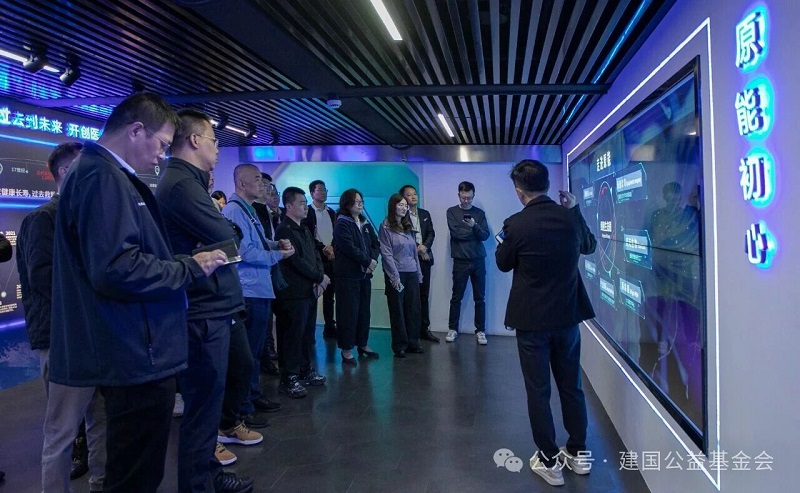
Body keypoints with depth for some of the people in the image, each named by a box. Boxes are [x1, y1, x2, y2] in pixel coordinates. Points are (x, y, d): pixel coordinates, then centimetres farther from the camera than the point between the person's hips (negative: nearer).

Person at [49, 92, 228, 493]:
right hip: (138, 355, -11)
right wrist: (190, 267, -14)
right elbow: (117, 269, -28)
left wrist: (179, 262, 14)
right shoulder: (103, 176, -17)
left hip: (128, 352, 11)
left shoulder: (95, 171, 17)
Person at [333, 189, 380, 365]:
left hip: (364, 274, 7)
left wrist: (373, 260, -8)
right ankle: (346, 350, 6)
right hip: (347, 275, -7)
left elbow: (375, 244, 11)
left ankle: (362, 344, 25)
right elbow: (349, 248, -18)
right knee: (348, 312, -3)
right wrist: (368, 261, -13)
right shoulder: (342, 224, -8)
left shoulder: (365, 224, 15)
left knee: (364, 310, 12)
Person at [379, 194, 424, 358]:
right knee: (397, 310, 3)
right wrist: (394, 276, -14)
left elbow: (414, 252, 16)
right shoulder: (386, 227, -3)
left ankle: (413, 343, 19)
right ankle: (400, 345, 13)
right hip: (396, 274, -5)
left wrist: (419, 273, 11)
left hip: (412, 273, 5)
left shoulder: (408, 227, 14)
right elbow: (386, 253, -9)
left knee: (414, 308, 7)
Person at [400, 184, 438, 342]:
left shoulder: (425, 214, 15)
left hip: (424, 258, 5)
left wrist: (425, 246, -9)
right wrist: (416, 249, -11)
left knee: (424, 295, 8)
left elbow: (431, 233, 9)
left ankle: (424, 328, 15)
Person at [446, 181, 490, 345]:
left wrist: (475, 226, -21)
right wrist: (475, 233, -3)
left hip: (478, 261, 1)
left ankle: (480, 331, 12)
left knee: (480, 298, 4)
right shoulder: (452, 212, 3)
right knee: (456, 297, 5)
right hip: (460, 261, -1)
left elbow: (485, 235, -3)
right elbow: (455, 233, -10)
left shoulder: (480, 213, 7)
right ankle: (453, 329, 17)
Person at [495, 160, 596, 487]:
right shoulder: (569, 217, -4)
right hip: (567, 315, 5)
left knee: (538, 391, 7)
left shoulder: (516, 224, -16)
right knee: (571, 386, 18)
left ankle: (549, 461, 17)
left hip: (532, 319, -4)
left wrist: (503, 242, 18)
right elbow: (588, 245, 17)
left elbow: (504, 264, 0)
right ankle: (578, 453, 31)